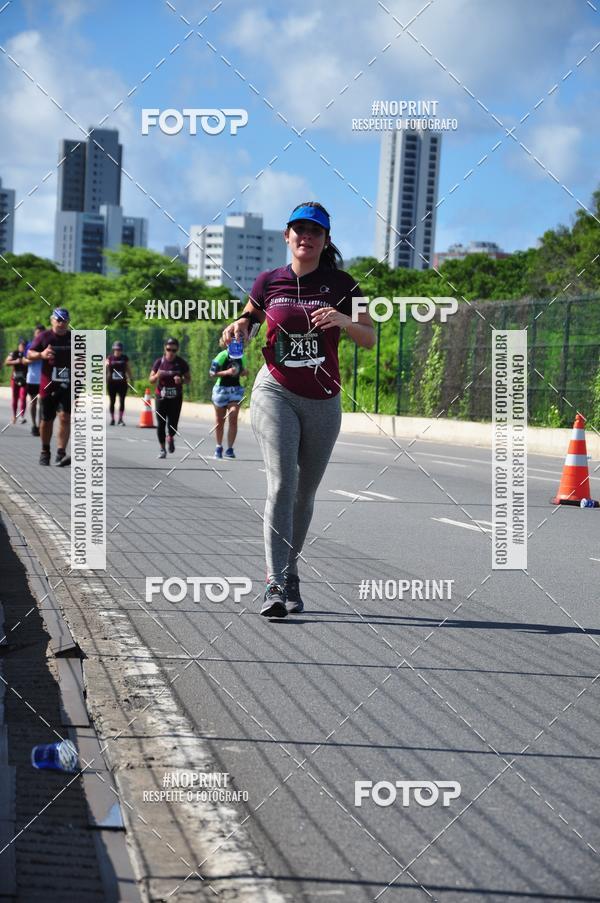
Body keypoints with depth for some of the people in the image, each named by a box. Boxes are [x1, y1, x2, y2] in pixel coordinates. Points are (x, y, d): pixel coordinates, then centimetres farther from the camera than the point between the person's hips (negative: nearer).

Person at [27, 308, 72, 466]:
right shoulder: (44, 337, 1)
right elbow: (29, 354, 0)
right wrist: (41, 355, -20)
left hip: (68, 385, 0)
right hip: (48, 384, 0)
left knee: (65, 417, -15)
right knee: (47, 420, 9)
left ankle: (61, 453, -16)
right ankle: (45, 452, 28)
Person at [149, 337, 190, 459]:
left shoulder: (181, 363, -2)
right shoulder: (159, 362, -1)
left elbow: (188, 378, 6)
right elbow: (151, 379, 3)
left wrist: (181, 380, -16)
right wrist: (157, 376, -20)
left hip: (176, 398, -1)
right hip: (161, 397, 1)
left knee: (173, 424, -5)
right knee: (160, 424, -2)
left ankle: (170, 438, 30)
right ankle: (162, 449, 13)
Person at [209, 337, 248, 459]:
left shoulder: (242, 357, 1)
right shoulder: (222, 356, -12)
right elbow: (212, 373, -13)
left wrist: (244, 372, -7)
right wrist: (227, 372, -25)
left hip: (236, 389, 2)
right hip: (221, 389, -2)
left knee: (233, 417, -14)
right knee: (220, 421, 8)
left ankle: (230, 449, -12)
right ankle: (218, 447, 25)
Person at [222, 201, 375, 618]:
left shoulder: (341, 284, 2)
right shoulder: (269, 282, 4)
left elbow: (370, 339, 1)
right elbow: (249, 319, 20)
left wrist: (343, 320, -18)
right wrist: (238, 328, -4)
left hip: (323, 401, 1)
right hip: (275, 392, -1)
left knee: (304, 493, 9)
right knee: (281, 483, -17)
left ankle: (290, 574, 26)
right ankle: (275, 585, -21)